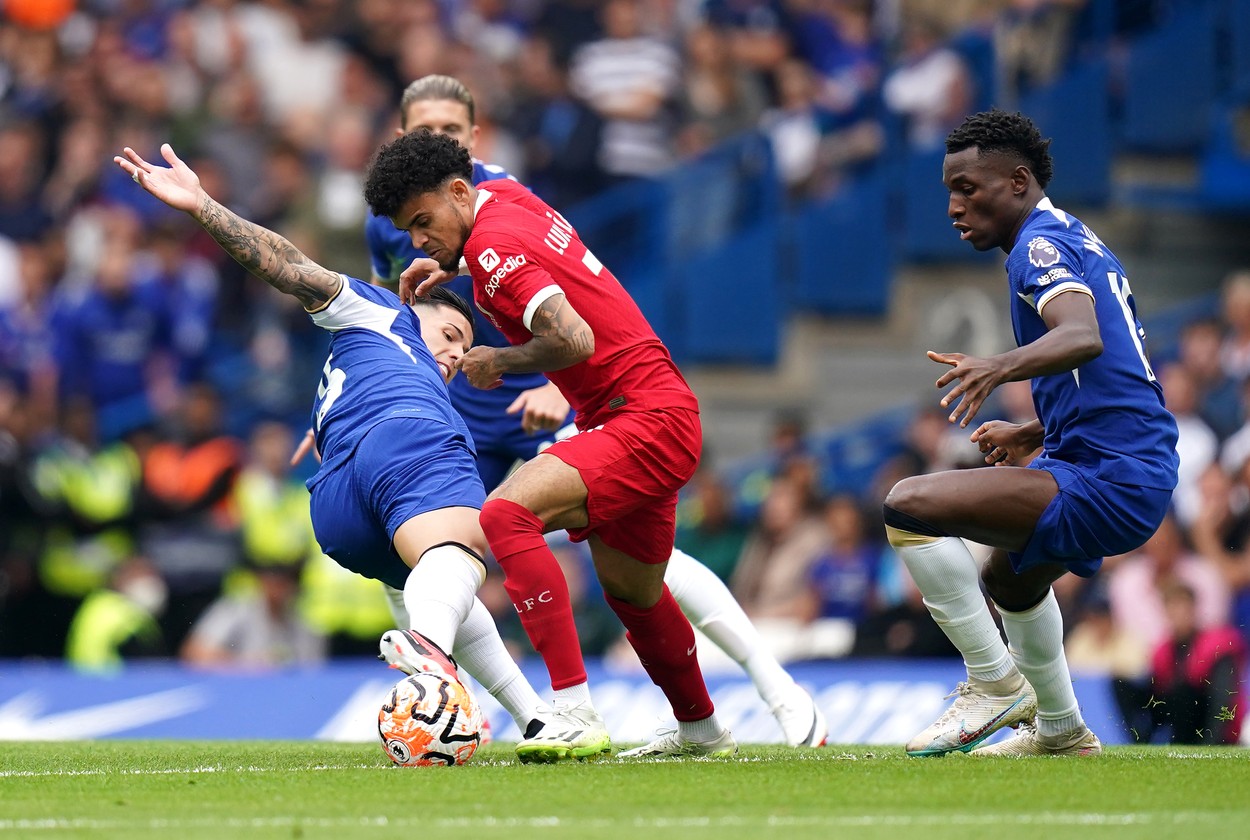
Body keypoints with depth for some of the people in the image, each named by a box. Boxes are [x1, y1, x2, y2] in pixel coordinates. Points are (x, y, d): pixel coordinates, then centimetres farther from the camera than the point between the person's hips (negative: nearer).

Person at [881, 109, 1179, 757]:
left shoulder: (1040, 245, -12)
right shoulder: (1078, 239, 19)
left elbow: (1084, 337, -33)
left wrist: (999, 368, -49)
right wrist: (1032, 435, 27)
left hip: (1105, 483, -11)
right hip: (1142, 469, 11)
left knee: (910, 505, -21)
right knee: (1009, 577, 37)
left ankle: (996, 683, -11)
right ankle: (1060, 729, 48)